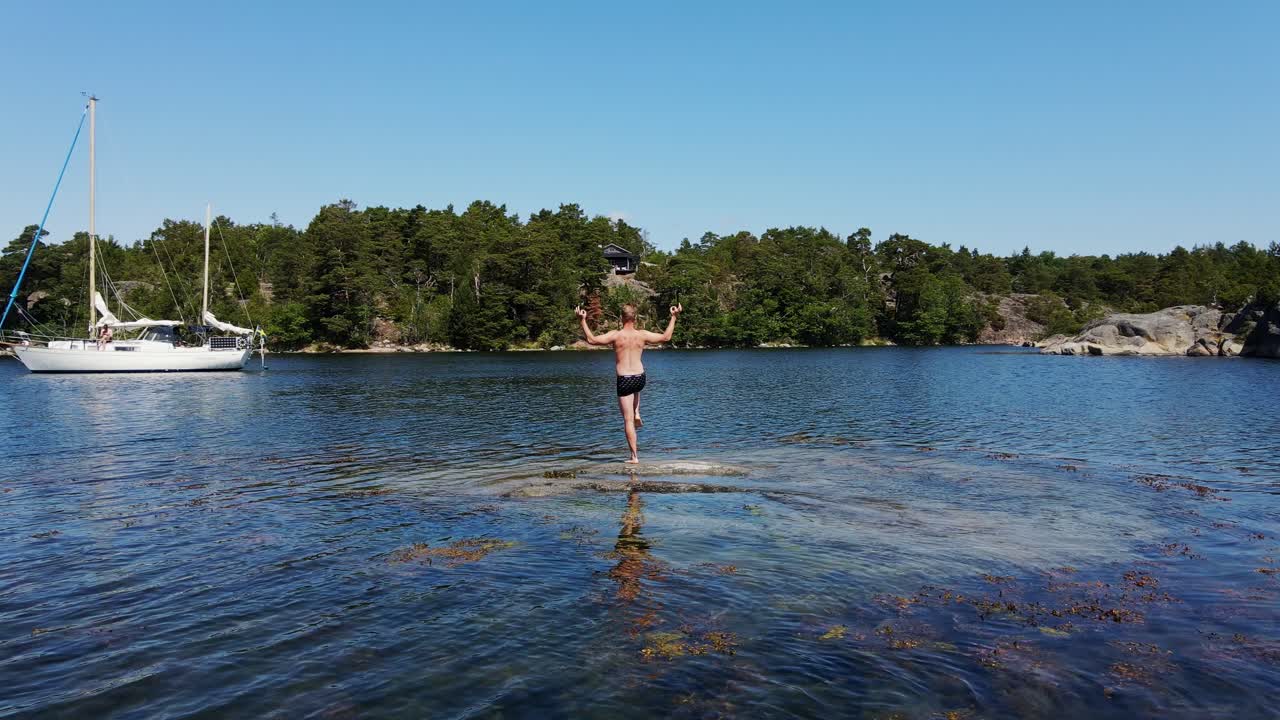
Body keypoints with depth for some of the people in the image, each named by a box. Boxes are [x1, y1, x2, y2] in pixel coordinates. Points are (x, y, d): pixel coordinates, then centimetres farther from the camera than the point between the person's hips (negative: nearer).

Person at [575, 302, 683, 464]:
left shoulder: (615, 335, -10)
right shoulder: (642, 335, -2)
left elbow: (591, 339, -8)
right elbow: (666, 337, 9)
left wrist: (582, 320, -2)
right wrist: (674, 317, 18)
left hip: (624, 380, -3)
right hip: (640, 378, 3)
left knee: (628, 420, 3)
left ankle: (635, 456, 3)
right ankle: (637, 415, 27)